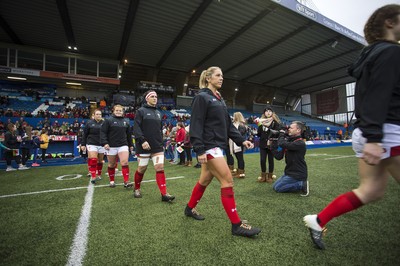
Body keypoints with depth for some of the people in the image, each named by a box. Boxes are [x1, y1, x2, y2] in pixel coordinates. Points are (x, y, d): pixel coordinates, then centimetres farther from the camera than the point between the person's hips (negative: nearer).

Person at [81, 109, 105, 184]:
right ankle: (93, 176, -5)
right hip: (92, 144, -2)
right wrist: (83, 144, 1)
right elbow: (85, 135, 4)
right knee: (93, 160, -10)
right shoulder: (89, 123, 1)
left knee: (100, 161, 11)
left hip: (101, 145, 2)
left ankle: (98, 175, 26)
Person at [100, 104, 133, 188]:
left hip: (123, 145, 2)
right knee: (112, 165, 10)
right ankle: (112, 181, 27)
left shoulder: (126, 121, 11)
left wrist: (130, 145, 17)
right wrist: (104, 143, -18)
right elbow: (103, 132, -7)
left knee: (125, 163, -11)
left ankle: (126, 182, -10)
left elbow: (128, 134, 17)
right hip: (111, 146, -2)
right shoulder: (108, 120, -2)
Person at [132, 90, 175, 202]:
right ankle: (137, 189, 32)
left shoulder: (158, 112, 15)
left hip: (157, 146, 4)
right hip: (144, 146, -4)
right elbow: (136, 128, -12)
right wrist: (142, 141, -23)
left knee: (160, 168, -4)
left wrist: (161, 143, 18)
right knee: (141, 169, 8)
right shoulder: (141, 111, -2)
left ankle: (164, 194, -4)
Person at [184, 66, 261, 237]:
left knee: (205, 180, 16)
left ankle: (190, 209, 35)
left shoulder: (219, 100, 18)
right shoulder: (202, 97, -7)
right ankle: (236, 225, 5)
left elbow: (228, 124, 17)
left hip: (217, 146, 9)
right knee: (228, 181, -8)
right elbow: (196, 125, -15)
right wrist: (199, 150, -21)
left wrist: (241, 140, 9)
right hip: (209, 147, -9)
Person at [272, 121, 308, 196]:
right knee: (274, 186, 11)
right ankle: (300, 183, 11)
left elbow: (282, 144, -34)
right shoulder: (290, 140, 9)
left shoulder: (300, 143, -22)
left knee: (277, 188, -9)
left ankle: (302, 184, -3)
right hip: (290, 171, 9)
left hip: (297, 174, -9)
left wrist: (282, 134, -13)